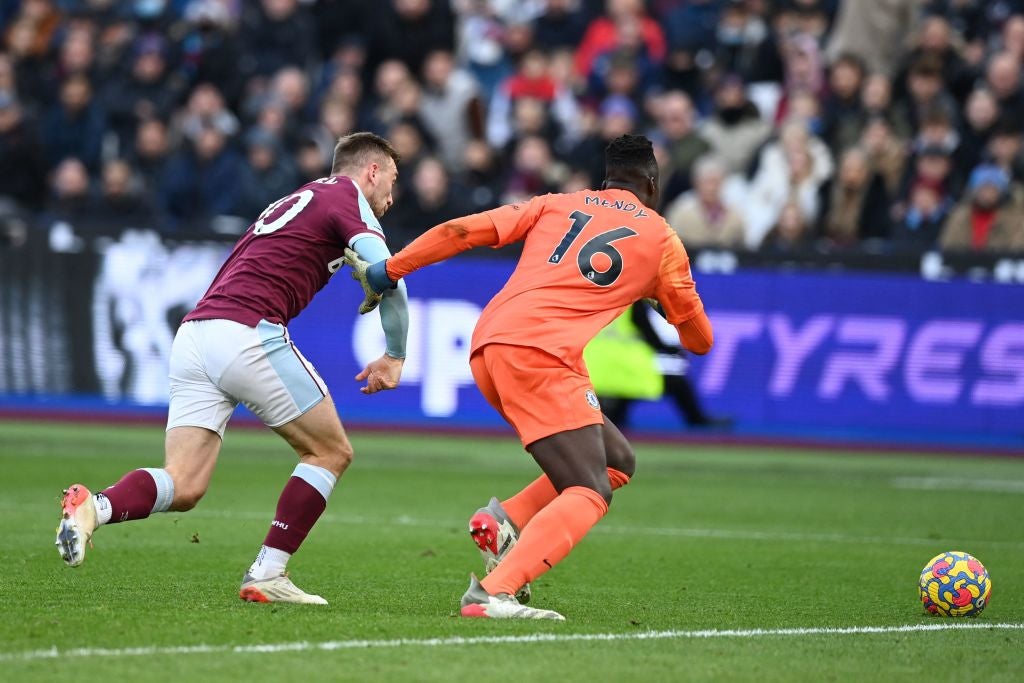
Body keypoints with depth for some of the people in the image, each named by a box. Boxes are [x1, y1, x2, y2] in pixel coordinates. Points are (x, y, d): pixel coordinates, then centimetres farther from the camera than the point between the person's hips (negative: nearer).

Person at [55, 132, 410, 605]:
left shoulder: (296, 200, 32)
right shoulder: (348, 199, 6)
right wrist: (394, 357, 3)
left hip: (193, 334, 8)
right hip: (247, 332, -8)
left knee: (183, 487, -1)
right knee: (331, 452, 9)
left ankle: (93, 507, -27)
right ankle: (266, 575, 3)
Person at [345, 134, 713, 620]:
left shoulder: (555, 205, 23)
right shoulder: (661, 239, 16)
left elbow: (461, 231, 13)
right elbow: (699, 339, 27)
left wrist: (386, 272, 18)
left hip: (487, 350, 6)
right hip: (541, 352, -6)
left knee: (617, 461, 16)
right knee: (590, 493, -9)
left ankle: (506, 521, -1)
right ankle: (492, 593, -28)